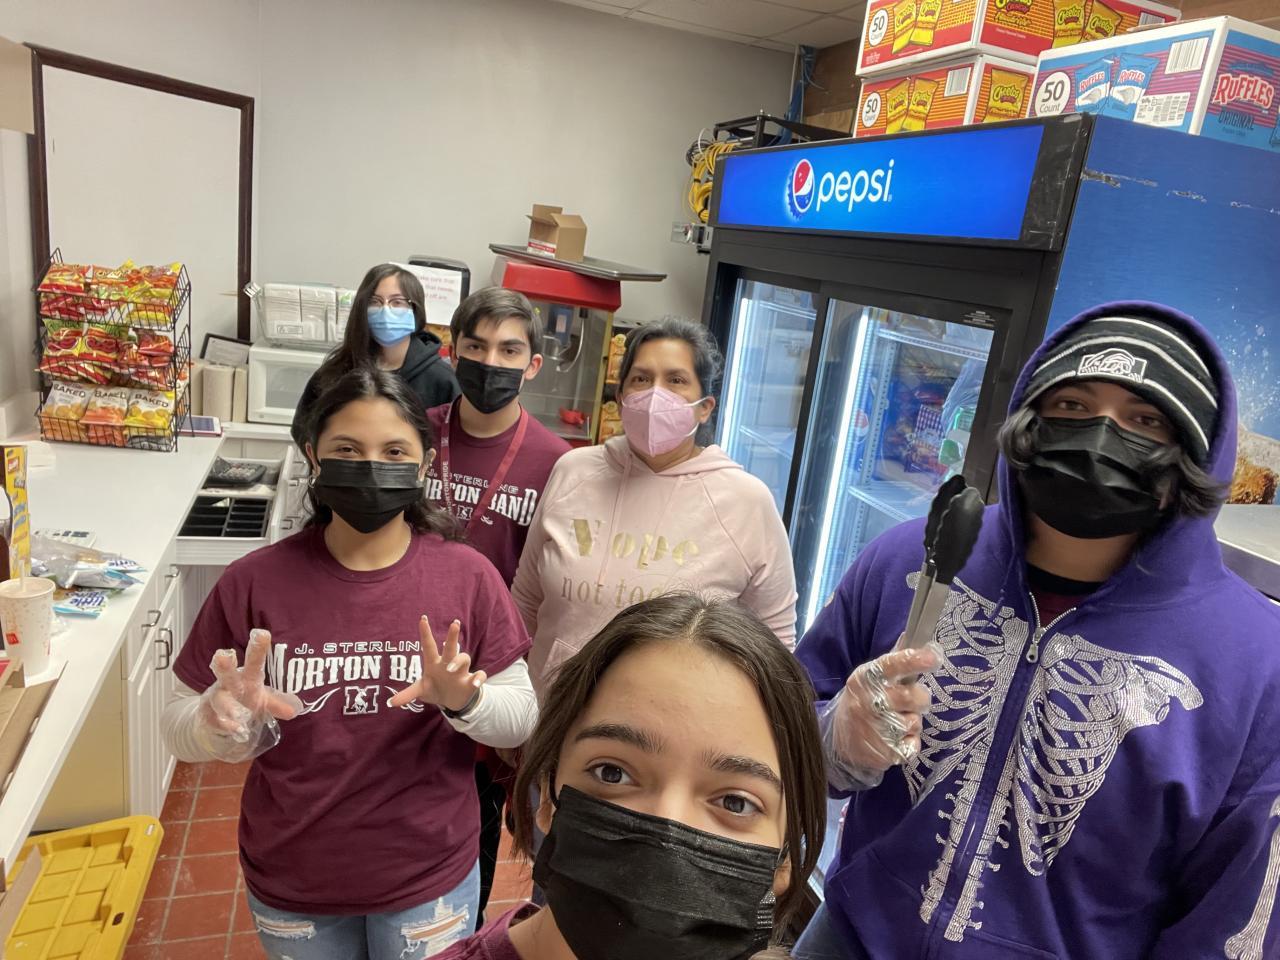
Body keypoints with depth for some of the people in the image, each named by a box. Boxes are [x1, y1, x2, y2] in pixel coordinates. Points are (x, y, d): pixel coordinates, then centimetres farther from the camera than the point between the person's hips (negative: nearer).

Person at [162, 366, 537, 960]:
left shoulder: (468, 576, -13)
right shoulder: (254, 582, -12)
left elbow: (521, 718, -9)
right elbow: (179, 730, -6)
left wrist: (465, 701, -29)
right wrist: (226, 717, -28)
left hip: (430, 881, 0)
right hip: (288, 885, 1)